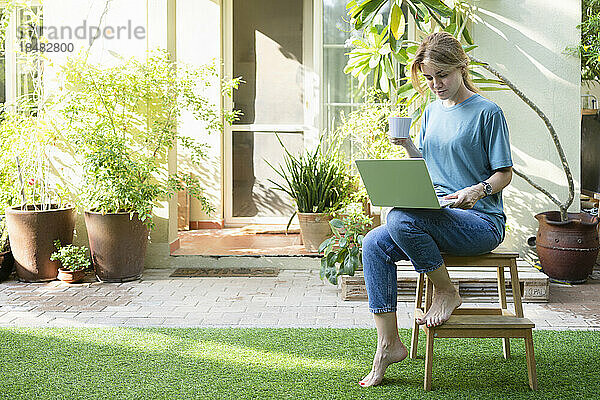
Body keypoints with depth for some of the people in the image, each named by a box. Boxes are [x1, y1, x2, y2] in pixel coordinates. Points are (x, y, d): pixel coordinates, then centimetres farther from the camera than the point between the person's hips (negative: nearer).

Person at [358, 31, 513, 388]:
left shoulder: (488, 112, -4)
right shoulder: (433, 111, 16)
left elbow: (504, 174, -5)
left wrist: (478, 190, -25)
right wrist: (409, 145, 2)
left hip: (482, 221, -7)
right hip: (440, 217, 7)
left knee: (401, 218, -32)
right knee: (374, 244, -17)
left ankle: (447, 292, -10)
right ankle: (389, 344, -15)